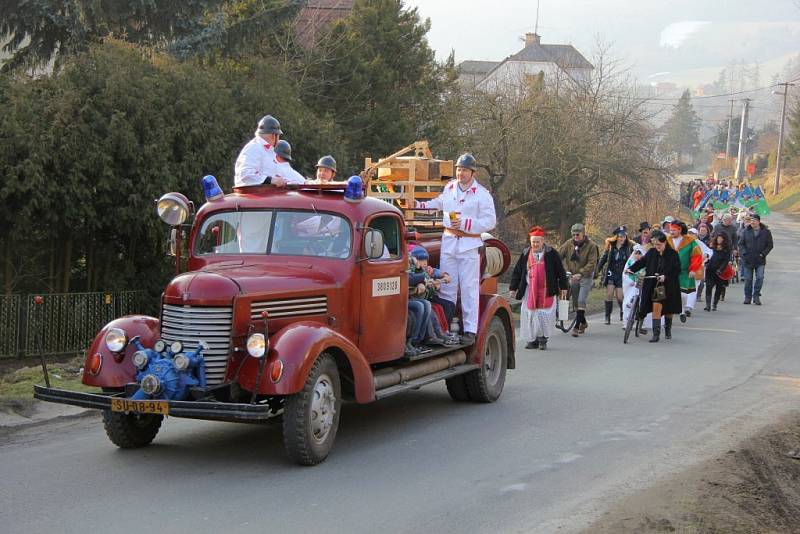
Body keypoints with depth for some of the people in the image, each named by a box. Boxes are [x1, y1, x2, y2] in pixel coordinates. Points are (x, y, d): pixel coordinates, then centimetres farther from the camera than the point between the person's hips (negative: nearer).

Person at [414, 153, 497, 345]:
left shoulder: (482, 195, -4)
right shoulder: (449, 188, 12)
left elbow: (490, 221, -8)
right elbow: (439, 203, 32)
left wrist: (465, 224, -16)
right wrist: (418, 205, 23)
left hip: (469, 245, -5)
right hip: (449, 241, 5)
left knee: (469, 288, -5)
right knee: (446, 286, 6)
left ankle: (470, 330, -3)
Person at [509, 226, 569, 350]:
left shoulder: (551, 254, 1)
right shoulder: (525, 254, 8)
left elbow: (560, 271, 5)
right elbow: (517, 272, 12)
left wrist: (563, 287, 3)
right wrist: (513, 288, 8)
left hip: (547, 291, -2)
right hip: (529, 291, 2)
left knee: (545, 315, -4)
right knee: (529, 315, 0)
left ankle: (542, 339, 5)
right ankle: (532, 340, 9)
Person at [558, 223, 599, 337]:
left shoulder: (591, 245, -14)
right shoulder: (568, 244, -3)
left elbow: (592, 263, -19)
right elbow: (558, 255, -5)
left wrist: (580, 273, -29)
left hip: (586, 276, -5)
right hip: (573, 276, 5)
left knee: (581, 301, -13)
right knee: (575, 301, 12)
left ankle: (577, 326, -13)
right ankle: (583, 322, 30)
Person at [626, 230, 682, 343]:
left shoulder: (673, 254, -8)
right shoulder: (651, 252, 3)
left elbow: (677, 270, -11)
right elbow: (642, 262, 11)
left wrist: (665, 276, -25)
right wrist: (631, 269, -3)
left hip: (668, 286, -1)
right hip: (654, 285, 1)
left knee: (668, 310, 12)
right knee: (656, 307, -14)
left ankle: (668, 330, 36)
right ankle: (656, 333, -11)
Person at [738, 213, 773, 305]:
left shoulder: (766, 232, 0)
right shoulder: (746, 231, 3)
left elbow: (770, 245, 5)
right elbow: (741, 244, 6)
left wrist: (763, 254, -8)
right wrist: (744, 253, -9)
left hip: (760, 260, -1)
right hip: (748, 260, 1)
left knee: (760, 278, -8)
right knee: (748, 279, 6)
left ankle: (756, 296, 3)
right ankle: (748, 297, 17)